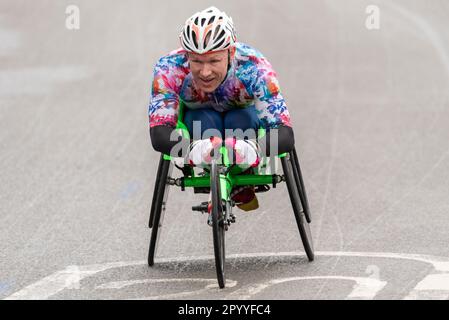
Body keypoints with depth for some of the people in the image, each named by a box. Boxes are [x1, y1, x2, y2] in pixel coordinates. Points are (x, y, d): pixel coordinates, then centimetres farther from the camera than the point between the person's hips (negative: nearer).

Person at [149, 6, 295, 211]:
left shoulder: (253, 67, -37)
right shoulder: (170, 68, -35)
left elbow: (285, 136, -44)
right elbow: (159, 134, -43)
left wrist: (253, 149, -66)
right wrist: (193, 150, -65)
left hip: (243, 119, 0)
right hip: (198, 121, 0)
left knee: (240, 120, -34)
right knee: (206, 121, -34)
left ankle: (243, 190, -11)